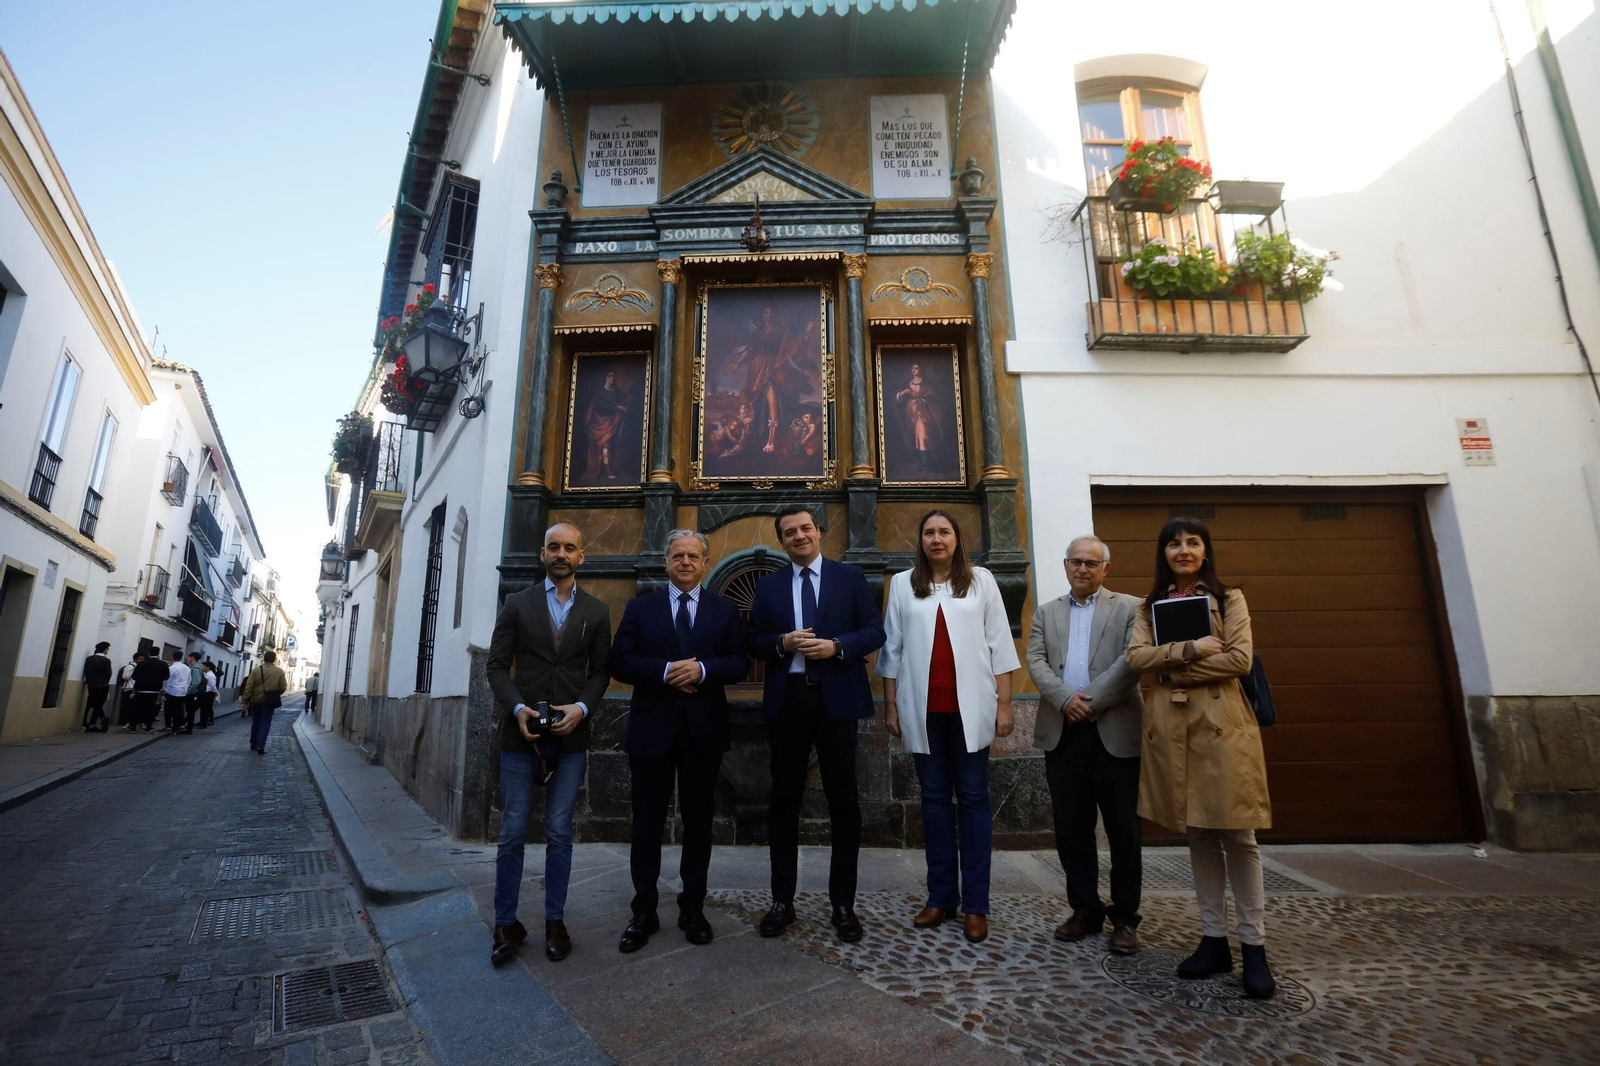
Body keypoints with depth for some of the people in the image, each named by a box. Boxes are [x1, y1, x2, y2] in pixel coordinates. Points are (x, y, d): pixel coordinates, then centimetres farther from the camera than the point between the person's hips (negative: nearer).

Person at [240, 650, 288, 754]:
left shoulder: (256, 670, -3)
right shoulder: (279, 672, -3)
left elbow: (248, 687, -6)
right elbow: (283, 688, -3)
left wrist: (245, 700, -1)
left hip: (256, 701, 2)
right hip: (269, 702, -2)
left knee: (256, 722, 15)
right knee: (265, 723, 2)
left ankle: (253, 745, 24)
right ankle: (260, 745, -12)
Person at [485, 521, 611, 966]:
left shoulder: (596, 611, 6)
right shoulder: (517, 604, 5)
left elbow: (600, 671, 5)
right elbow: (497, 665, 2)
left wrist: (582, 707, -12)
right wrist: (517, 707, -13)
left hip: (570, 735, 0)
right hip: (521, 733, 0)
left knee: (559, 833, 8)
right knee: (513, 833, 6)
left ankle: (555, 921, 21)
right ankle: (506, 924, 21)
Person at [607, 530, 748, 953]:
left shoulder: (725, 610, 7)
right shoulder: (640, 608, 6)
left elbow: (740, 663, -1)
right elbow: (620, 662, -3)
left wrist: (702, 670, -19)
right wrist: (664, 671, -18)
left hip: (704, 730, 1)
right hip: (652, 729, 0)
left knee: (698, 822, 11)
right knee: (647, 823, 7)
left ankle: (693, 909, 26)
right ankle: (643, 913, 22)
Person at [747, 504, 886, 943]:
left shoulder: (850, 576, 4)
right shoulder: (768, 585, 9)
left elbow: (875, 631, 0)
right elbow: (754, 642, 7)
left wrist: (836, 646, -16)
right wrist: (782, 643, -13)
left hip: (836, 700, -1)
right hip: (786, 701, 2)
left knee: (843, 801, 8)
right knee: (784, 801, 9)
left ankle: (843, 904, 22)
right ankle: (782, 901, 23)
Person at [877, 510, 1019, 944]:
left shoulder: (981, 580, 4)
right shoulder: (902, 584, 6)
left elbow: (999, 643, 3)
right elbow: (892, 647, 6)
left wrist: (1004, 703, -1)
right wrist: (890, 706, 4)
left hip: (970, 705, -1)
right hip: (923, 708, 1)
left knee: (972, 798, 4)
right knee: (935, 799, 10)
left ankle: (975, 903, 13)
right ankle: (941, 896, 21)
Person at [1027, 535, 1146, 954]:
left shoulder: (1130, 607, 5)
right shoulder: (1046, 613, 14)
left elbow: (1134, 661, -8)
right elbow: (1036, 662, 3)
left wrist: (1090, 701, -13)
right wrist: (1065, 699, -14)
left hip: (1115, 734, -3)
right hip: (1062, 734, 3)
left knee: (1124, 833, 6)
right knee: (1071, 831, 10)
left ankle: (1125, 917, 22)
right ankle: (1085, 910, 25)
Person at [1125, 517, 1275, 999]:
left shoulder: (1229, 598, 5)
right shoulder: (1150, 604, 12)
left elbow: (1239, 658, -8)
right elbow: (1136, 656, -2)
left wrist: (1172, 668, -10)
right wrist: (1190, 648, -15)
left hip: (1222, 724, -2)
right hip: (1172, 728, 3)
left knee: (1237, 835, 1)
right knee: (1199, 836, 10)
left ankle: (1254, 947, 13)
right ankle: (1214, 941, 19)